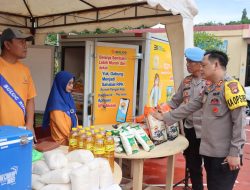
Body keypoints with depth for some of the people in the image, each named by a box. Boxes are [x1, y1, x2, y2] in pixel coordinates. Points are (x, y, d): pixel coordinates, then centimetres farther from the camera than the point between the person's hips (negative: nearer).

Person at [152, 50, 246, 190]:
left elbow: (239, 122, -18)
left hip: (225, 154, -8)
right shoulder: (208, 88, 12)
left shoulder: (231, 86, -15)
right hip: (209, 151, 8)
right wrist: (165, 117, 11)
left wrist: (235, 152, -20)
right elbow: (190, 107, 14)